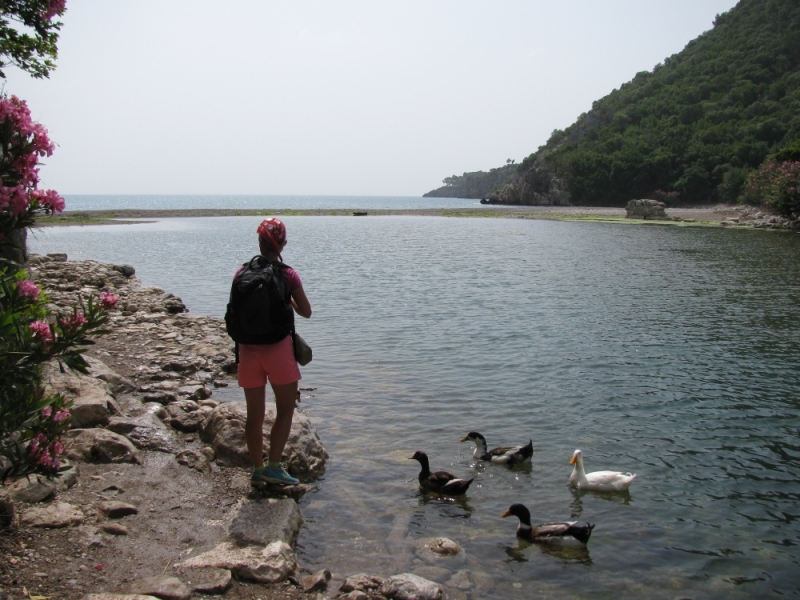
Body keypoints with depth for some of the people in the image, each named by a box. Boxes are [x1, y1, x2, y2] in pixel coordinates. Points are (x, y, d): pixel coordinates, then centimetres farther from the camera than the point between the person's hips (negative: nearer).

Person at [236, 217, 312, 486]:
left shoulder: (242, 273, 1)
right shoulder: (288, 275, -7)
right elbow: (306, 312, -2)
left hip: (248, 350, 4)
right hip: (278, 348, -3)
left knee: (254, 414, 12)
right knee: (285, 409, 9)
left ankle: (258, 470, 18)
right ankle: (273, 466, 2)